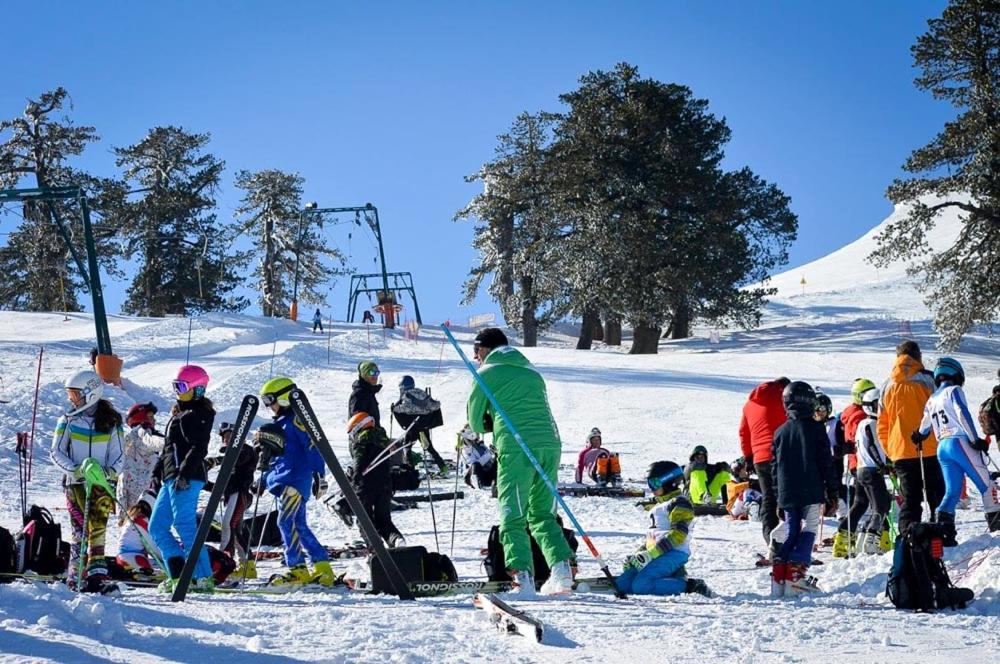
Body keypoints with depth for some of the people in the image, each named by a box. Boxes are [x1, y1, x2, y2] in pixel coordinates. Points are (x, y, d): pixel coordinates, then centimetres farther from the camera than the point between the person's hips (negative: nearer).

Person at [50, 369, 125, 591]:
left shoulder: (111, 422, 5)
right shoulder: (68, 421, 6)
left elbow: (118, 454, 7)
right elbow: (56, 452, 4)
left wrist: (110, 470, -14)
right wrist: (75, 469, -13)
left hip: (101, 481, 0)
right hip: (75, 481, 0)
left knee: (98, 526, -12)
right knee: (82, 527, -10)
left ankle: (95, 574, -14)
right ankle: (76, 575, -6)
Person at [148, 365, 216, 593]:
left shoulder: (198, 414, -8)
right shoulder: (179, 413, 22)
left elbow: (198, 448, -18)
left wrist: (184, 473, -26)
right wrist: (159, 472, 24)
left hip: (186, 478, -11)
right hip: (171, 478, 11)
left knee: (185, 526, -15)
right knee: (157, 527, 10)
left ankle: (203, 578, -15)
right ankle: (179, 575, 7)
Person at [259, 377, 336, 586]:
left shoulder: (297, 420, -6)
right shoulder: (279, 425, 22)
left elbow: (313, 447, -14)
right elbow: (271, 457, 29)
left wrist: (319, 474, -18)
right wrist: (264, 478, 25)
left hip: (296, 479, -10)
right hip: (282, 481, 10)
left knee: (286, 521, -18)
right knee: (298, 525, 8)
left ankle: (297, 568, -19)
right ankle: (322, 567, 10)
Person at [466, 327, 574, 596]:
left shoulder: (486, 373, 9)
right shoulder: (531, 371, 26)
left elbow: (476, 423, 14)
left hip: (516, 448, -5)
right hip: (550, 444, 5)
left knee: (513, 517, -2)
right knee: (542, 514, 15)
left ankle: (523, 576, -16)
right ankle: (560, 567, -4)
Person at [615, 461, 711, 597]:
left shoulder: (679, 502, -7)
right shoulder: (661, 504, 25)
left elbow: (678, 534, -18)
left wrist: (650, 554, -23)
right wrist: (638, 554, 16)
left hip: (673, 553, -10)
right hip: (658, 554, 10)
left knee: (640, 586, -27)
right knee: (622, 584, -4)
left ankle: (690, 586, -18)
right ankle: (676, 578, -1)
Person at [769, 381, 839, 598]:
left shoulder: (780, 432, 7)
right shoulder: (816, 429, -5)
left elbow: (775, 466, 12)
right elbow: (826, 463, -5)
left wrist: (779, 495, 20)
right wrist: (832, 492, 2)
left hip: (787, 493, 4)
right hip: (811, 492, -4)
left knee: (790, 531, 12)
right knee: (809, 530, -1)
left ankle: (779, 573, 2)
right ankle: (795, 574, -14)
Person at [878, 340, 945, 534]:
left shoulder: (887, 387, 9)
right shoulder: (927, 380, -3)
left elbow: (882, 425, 13)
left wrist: (890, 452, 19)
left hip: (900, 452, 3)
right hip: (929, 450, -3)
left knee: (909, 500, 5)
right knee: (937, 496, 8)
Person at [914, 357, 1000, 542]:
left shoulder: (931, 400, 20)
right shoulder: (954, 391, 0)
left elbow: (923, 430, 25)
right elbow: (963, 414, -13)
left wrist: (918, 438, 44)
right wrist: (976, 440, -14)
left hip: (942, 448, 7)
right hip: (960, 443, -7)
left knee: (952, 491, 6)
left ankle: (943, 528, -9)